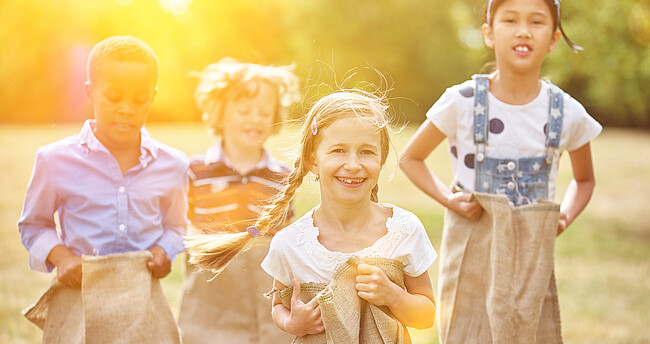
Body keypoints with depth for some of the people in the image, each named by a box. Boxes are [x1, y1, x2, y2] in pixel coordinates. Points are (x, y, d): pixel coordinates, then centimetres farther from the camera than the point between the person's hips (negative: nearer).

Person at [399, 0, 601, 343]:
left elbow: (584, 179, 17)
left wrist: (565, 216, -2)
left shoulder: (568, 114, -2)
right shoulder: (462, 102, -8)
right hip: (471, 251, -1)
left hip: (533, 257, 2)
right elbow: (409, 158, 5)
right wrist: (447, 198, -10)